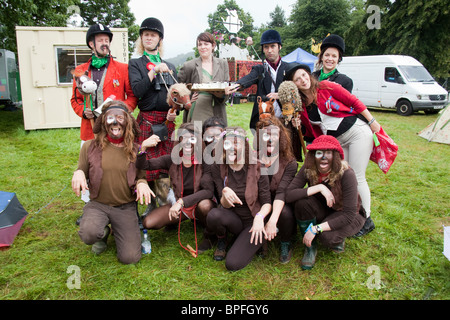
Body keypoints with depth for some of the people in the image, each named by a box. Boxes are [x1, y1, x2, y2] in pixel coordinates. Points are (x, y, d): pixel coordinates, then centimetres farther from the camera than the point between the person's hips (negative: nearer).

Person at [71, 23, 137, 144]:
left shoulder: (123, 68, 8)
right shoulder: (80, 70, 14)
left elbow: (132, 96, 5)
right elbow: (75, 99, 18)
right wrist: (83, 111, -3)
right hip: (89, 131, 2)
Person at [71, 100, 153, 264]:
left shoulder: (135, 150, -1)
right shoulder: (90, 146, -1)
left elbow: (141, 176, 7)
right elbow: (81, 172, 8)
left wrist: (142, 182, -18)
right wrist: (78, 173, -17)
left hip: (126, 207, 0)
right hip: (97, 204, 0)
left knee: (130, 257, -10)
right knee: (88, 234, -33)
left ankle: (118, 232, 25)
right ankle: (103, 233, 7)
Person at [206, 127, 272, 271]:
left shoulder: (257, 167, -12)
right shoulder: (217, 168, -7)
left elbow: (267, 202, -9)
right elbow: (225, 205, -10)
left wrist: (259, 217, -32)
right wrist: (225, 193, -34)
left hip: (253, 222, -2)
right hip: (232, 219, 2)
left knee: (233, 264, -22)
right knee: (213, 215, -33)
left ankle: (253, 244, 12)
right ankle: (222, 240, 3)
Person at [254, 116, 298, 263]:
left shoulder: (289, 163, -8)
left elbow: (282, 192, -21)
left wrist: (273, 220, -36)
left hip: (277, 207, -1)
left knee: (285, 212, -37)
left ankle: (286, 243, 1)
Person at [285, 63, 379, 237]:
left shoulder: (326, 86, -11)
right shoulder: (301, 105, 2)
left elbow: (354, 101, -7)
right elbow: (312, 131, 7)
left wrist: (372, 121, -6)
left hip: (358, 132, -5)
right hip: (337, 142, 5)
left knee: (357, 178, -4)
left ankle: (366, 220, 11)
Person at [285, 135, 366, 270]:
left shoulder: (346, 174, -29)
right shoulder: (308, 170, -18)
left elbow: (349, 215, -28)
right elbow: (288, 195, -28)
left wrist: (316, 228, -33)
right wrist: (319, 187, -35)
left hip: (349, 215, -4)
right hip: (323, 210, 4)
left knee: (327, 236, -34)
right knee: (302, 202, -28)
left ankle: (338, 239, 5)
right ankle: (310, 247, -8)